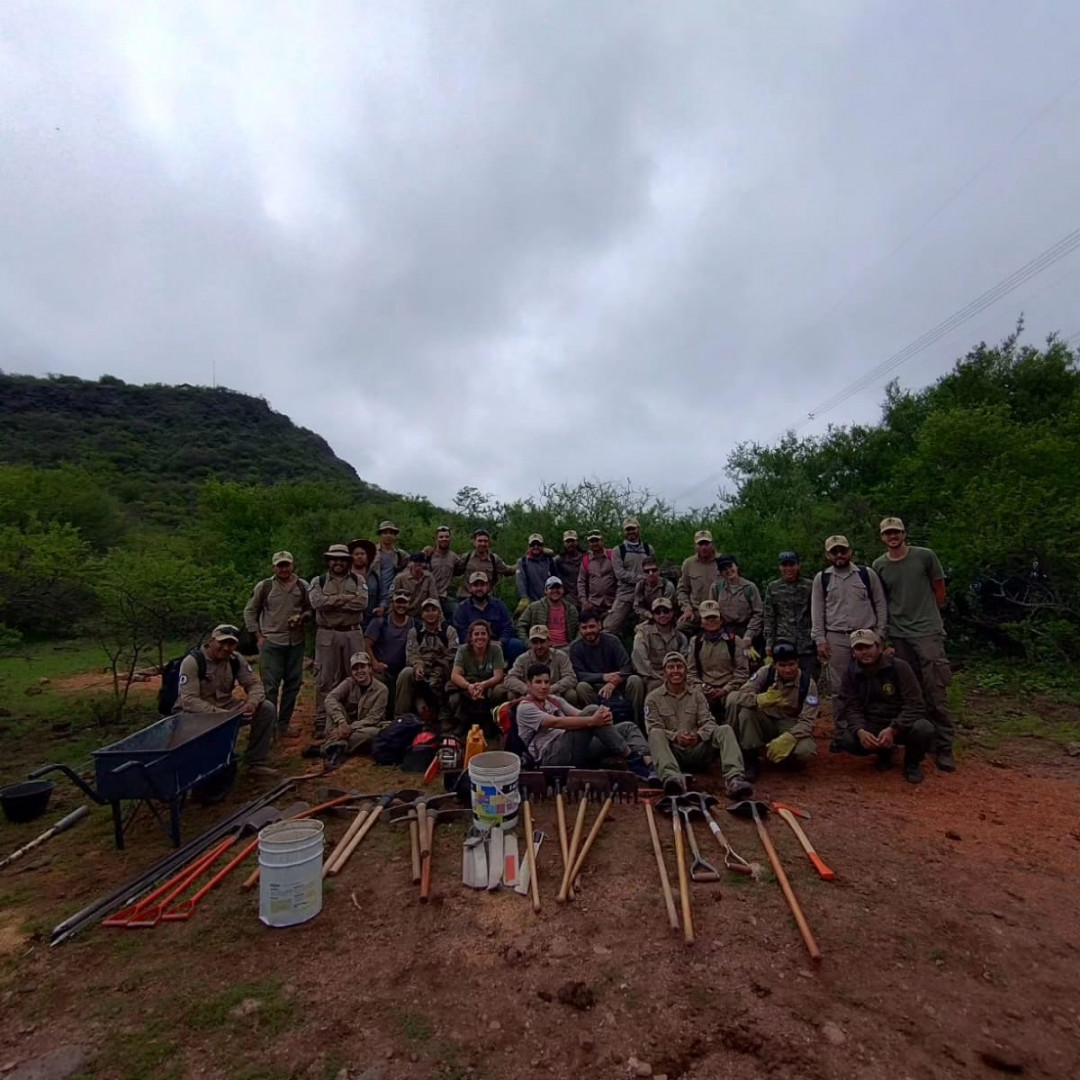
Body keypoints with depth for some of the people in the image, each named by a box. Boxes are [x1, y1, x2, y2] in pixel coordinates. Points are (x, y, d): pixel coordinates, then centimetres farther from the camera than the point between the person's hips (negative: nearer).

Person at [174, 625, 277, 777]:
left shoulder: (236, 659, -5)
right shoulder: (192, 661, -21)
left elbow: (254, 684, -2)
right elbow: (189, 700, -27)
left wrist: (252, 703, -25)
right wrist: (220, 715, -35)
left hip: (225, 709, 5)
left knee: (266, 709, -13)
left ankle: (256, 762, -2)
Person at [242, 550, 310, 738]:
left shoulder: (302, 586, 3)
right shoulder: (264, 586, -2)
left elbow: (310, 610, 13)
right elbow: (250, 612, 5)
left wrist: (302, 617, -9)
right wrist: (259, 636, -2)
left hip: (296, 642, 3)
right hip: (271, 642, -3)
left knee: (292, 684, 9)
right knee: (270, 686, -2)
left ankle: (284, 724, 21)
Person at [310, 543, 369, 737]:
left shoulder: (357, 580, 6)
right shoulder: (318, 581, 5)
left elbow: (362, 603, -11)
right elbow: (317, 602, -15)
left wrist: (332, 601, -11)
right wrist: (346, 598, -11)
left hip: (353, 634, 1)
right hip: (327, 635, -1)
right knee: (325, 679, 3)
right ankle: (322, 721, 12)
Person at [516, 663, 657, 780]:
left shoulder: (555, 700, 25)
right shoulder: (525, 707, 0)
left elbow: (580, 714, 7)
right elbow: (557, 722, -17)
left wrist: (604, 716, -16)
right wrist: (592, 720, -28)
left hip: (577, 751, 8)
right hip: (552, 756, -8)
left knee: (628, 727, -2)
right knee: (592, 711, -25)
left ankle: (647, 763, -30)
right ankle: (632, 758, -20)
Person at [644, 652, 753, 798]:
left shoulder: (697, 694, 14)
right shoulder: (653, 698, 6)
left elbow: (708, 722, 2)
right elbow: (653, 730, -4)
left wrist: (698, 735, -21)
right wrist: (675, 736, -24)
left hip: (697, 750, 2)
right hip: (672, 751, -2)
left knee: (725, 729, -20)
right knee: (656, 733, -32)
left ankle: (734, 779, -41)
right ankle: (672, 779, -56)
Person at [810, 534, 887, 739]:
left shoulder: (868, 574, 4)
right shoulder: (821, 578, 4)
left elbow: (880, 605, 6)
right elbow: (817, 611, 3)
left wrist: (880, 633, -1)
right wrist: (820, 640, -3)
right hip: (836, 639, 0)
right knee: (839, 688, 4)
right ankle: (840, 733, 14)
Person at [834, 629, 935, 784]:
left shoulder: (899, 667, -14)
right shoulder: (851, 674, -4)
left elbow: (915, 705, -17)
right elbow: (853, 709, -5)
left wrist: (893, 729, -31)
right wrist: (860, 730, -27)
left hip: (902, 725, -2)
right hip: (872, 727, 2)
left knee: (924, 729, -35)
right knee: (847, 741, -27)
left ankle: (912, 763, 0)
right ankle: (884, 753, 9)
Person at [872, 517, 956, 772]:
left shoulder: (925, 556, -2)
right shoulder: (879, 566, 4)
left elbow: (939, 589, 9)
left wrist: (928, 615, 15)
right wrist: (891, 621, 12)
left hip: (928, 632, -2)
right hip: (898, 635, 3)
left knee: (936, 693, -4)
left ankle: (944, 748, 4)